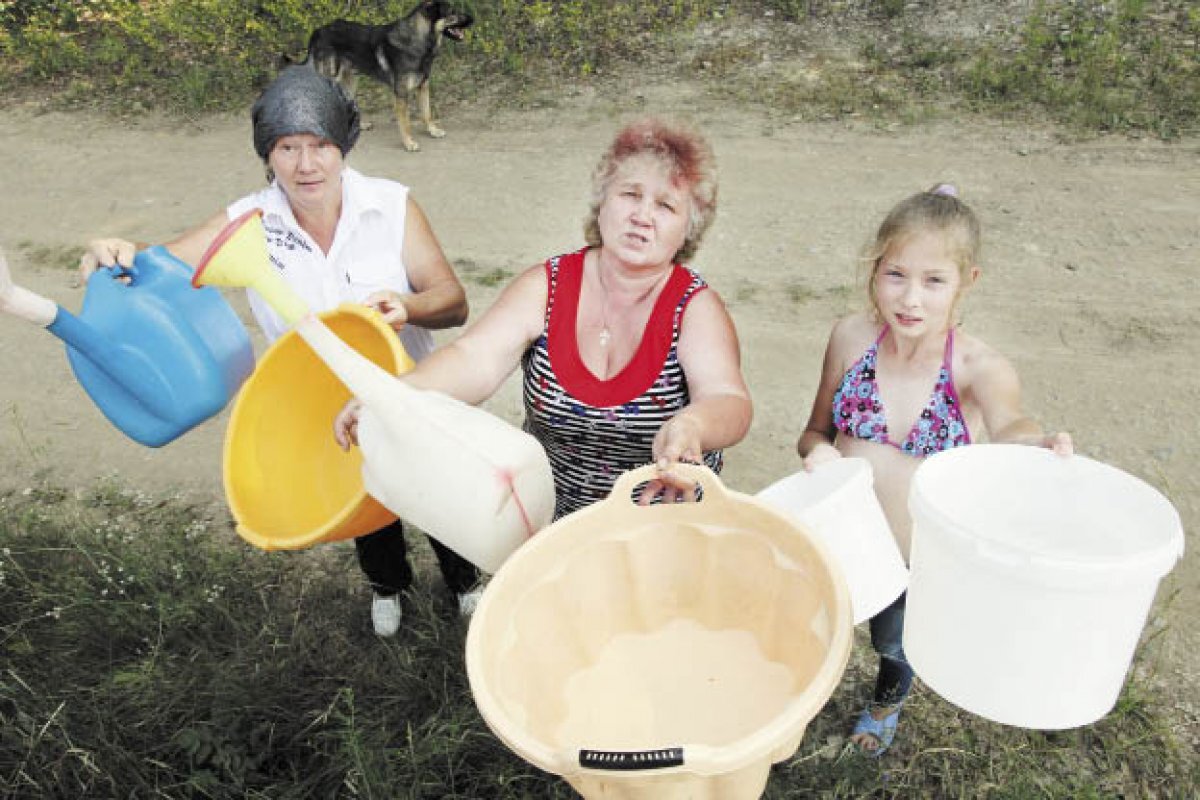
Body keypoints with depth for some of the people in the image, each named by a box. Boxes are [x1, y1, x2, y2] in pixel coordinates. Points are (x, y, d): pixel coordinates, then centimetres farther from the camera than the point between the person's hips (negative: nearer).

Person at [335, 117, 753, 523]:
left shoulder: (695, 306, -10)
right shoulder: (546, 286, -5)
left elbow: (730, 401, -26)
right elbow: (476, 360, -18)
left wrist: (690, 425, -51)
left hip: (668, 523, -1)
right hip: (548, 516, 2)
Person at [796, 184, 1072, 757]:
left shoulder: (978, 367, -20)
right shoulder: (851, 338, -12)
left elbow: (1006, 419, -41)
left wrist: (1037, 442, -64)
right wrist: (818, 449, -22)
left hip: (918, 561, -1)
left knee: (897, 649, 26)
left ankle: (887, 701, 63)